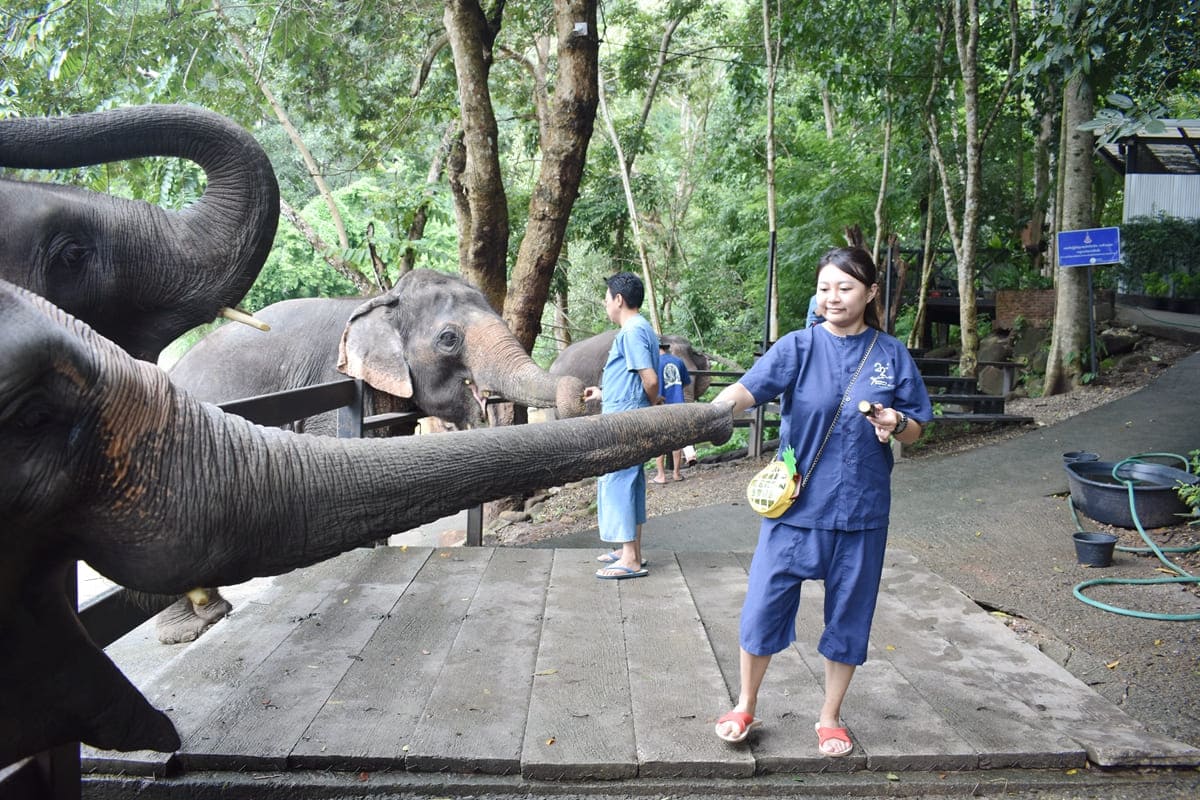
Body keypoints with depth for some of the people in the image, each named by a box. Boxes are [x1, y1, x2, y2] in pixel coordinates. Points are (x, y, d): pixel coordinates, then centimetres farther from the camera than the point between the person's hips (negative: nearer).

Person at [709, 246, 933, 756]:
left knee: (848, 613, 11)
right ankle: (745, 706, 26)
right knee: (765, 604, 2)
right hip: (795, 503, -1)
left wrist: (896, 424, -15)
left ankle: (830, 717, 32)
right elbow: (747, 390, -21)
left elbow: (915, 431, 8)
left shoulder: (891, 354, 2)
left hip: (860, 510, 2)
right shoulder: (799, 346, -4)